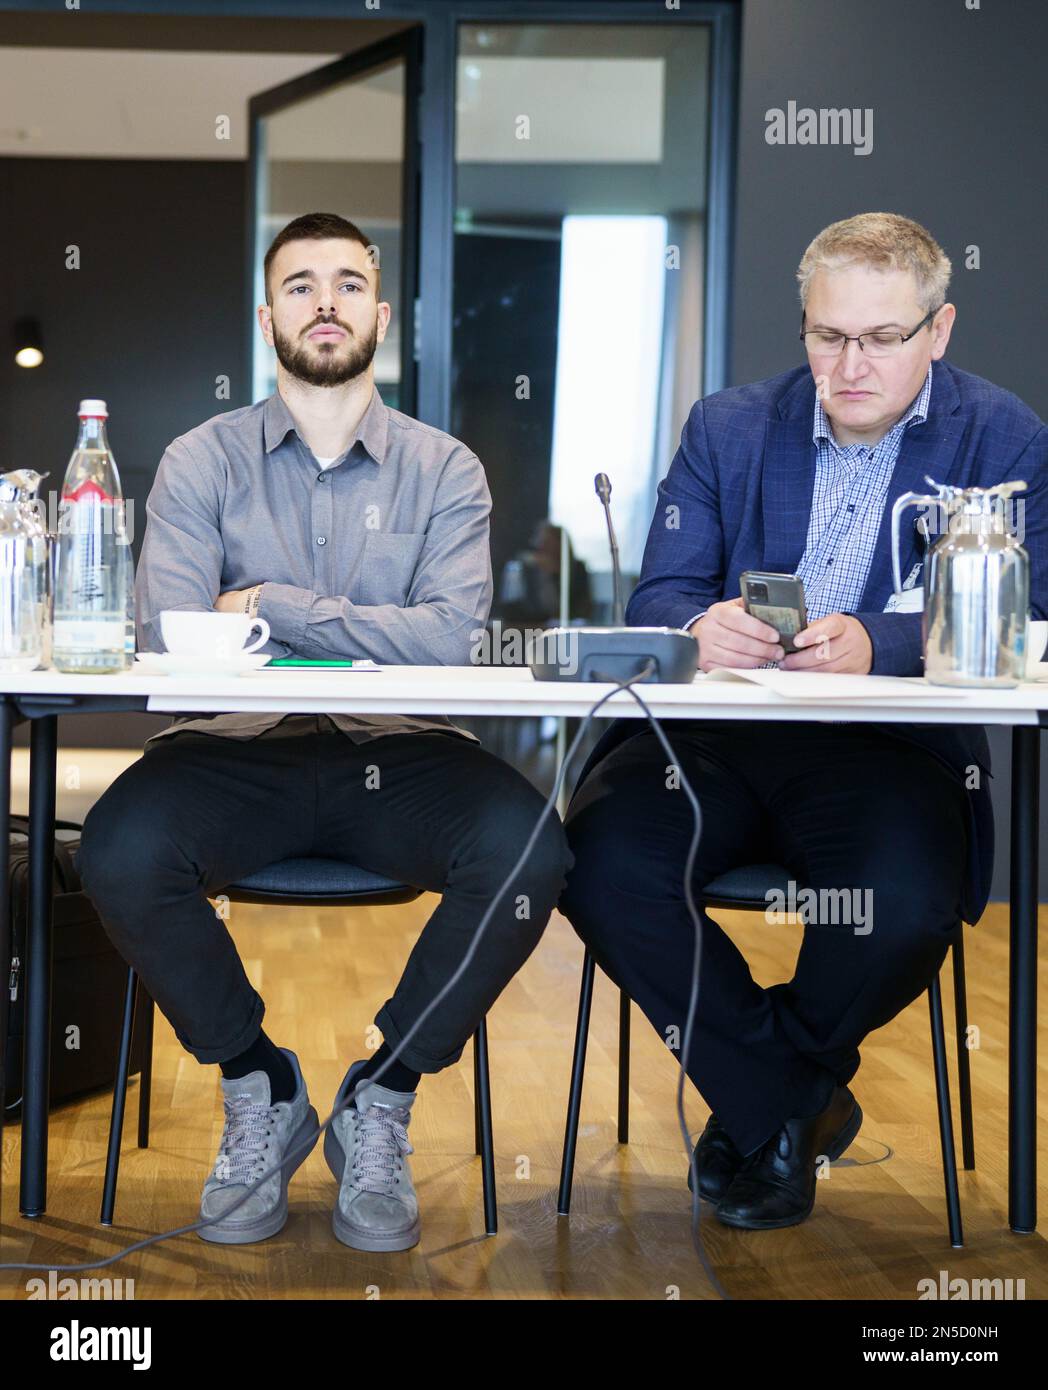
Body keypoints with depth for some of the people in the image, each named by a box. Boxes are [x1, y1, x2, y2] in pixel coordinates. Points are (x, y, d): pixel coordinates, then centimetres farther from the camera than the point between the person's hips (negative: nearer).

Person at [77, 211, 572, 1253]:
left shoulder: (444, 470, 8)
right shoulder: (202, 462, 7)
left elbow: (454, 638, -9)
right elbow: (171, 642, -8)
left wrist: (272, 605, -10)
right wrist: (376, 635, -11)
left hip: (399, 754, 0)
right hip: (241, 753, 0)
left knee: (527, 849, -28)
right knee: (121, 850, -29)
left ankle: (380, 1105, -4)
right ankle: (258, 1090, -1)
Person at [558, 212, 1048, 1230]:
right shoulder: (727, 427, 13)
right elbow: (655, 598, 5)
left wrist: (876, 645, -28)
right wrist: (698, 629, -22)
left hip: (892, 746, -2)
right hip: (716, 738, 2)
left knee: (907, 905, -33)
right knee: (602, 859, -26)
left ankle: (760, 1100, 2)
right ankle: (789, 1103, -3)